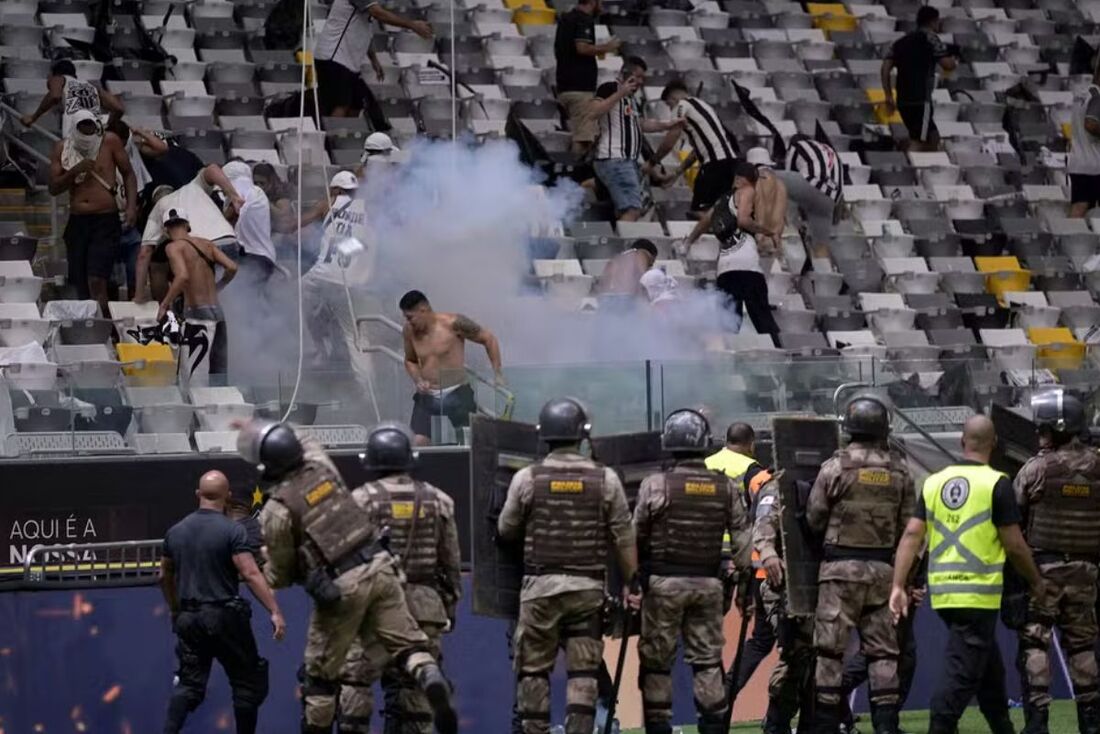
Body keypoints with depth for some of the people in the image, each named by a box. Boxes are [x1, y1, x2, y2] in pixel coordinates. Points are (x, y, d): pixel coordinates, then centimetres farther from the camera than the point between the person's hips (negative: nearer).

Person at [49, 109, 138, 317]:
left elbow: (128, 174, 8)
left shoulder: (109, 142, -1)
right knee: (80, 285, 7)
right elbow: (53, 188, 5)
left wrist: (131, 206, -5)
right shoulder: (62, 148, 6)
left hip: (106, 221, -4)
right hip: (77, 222, 4)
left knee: (96, 281, -18)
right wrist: (75, 171, -11)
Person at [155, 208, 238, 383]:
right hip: (217, 313, 7)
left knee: (195, 382, -6)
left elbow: (183, 276, -22)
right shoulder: (205, 244, 12)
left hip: (197, 315, -7)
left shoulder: (174, 247, -6)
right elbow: (231, 267, 6)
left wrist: (165, 304, -11)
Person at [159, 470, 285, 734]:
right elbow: (251, 574, -18)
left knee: (189, 683, 7)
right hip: (224, 617, -5)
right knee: (248, 681, 8)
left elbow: (164, 576, 18)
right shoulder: (232, 531, -10)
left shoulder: (176, 531, 8)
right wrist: (275, 611, -20)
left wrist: (175, 610, 33)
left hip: (189, 619, 5)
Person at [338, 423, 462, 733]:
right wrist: (449, 606, 20)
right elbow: (451, 561, 12)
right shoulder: (437, 500, 9)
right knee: (414, 686, 9)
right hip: (424, 604, 4)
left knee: (355, 680, 1)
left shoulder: (363, 499, -4)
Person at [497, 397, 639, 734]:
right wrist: (631, 583, 9)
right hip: (589, 587, 1)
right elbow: (623, 536, 1)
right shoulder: (605, 479, -2)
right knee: (583, 671, 3)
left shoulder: (527, 479, -3)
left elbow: (506, 530, 7)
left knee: (533, 669, 7)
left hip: (540, 585, -1)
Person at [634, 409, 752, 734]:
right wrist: (740, 573, 12)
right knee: (708, 660, 8)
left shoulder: (655, 485, -9)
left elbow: (636, 538, -2)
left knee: (657, 660, 5)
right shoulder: (725, 487, 1)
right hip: (709, 584, 3)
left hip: (663, 583, -3)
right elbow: (742, 537, 3)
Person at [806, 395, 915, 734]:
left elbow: (814, 519, -3)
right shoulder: (899, 471, 2)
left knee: (830, 648, 1)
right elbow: (908, 526, 5)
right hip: (883, 568, 3)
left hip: (841, 567, -3)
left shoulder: (835, 467, -8)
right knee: (883, 649, 8)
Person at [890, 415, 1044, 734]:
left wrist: (898, 586, 0)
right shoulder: (996, 484, -8)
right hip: (978, 594, -6)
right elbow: (1014, 545, -8)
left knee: (990, 671, 21)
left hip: (942, 593, 6)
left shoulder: (934, 482, 7)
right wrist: (1036, 582, 7)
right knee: (962, 672, -6)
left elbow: (912, 534, 1)